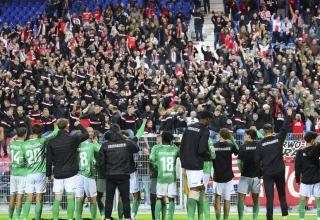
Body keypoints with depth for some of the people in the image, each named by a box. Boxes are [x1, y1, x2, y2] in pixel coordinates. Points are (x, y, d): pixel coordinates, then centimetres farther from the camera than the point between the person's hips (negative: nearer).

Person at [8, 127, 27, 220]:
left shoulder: (11, 144, 3)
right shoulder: (24, 145, -13)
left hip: (13, 173, 5)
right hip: (22, 174, -5)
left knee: (12, 197, 9)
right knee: (19, 197, -5)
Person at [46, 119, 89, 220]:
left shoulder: (51, 142, 1)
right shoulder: (72, 139, -9)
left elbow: (49, 160, 4)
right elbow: (86, 135, 7)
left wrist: (49, 174, 13)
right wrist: (79, 125, 23)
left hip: (57, 173, 3)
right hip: (70, 173, -3)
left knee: (57, 199, 5)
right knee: (70, 198, -1)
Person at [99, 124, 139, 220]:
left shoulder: (105, 145, -2)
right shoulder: (127, 143, -5)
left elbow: (101, 161, -3)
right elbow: (137, 149, 12)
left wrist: (105, 172, 9)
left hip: (110, 176, 1)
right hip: (124, 175, -1)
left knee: (109, 199, 9)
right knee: (125, 199, 5)